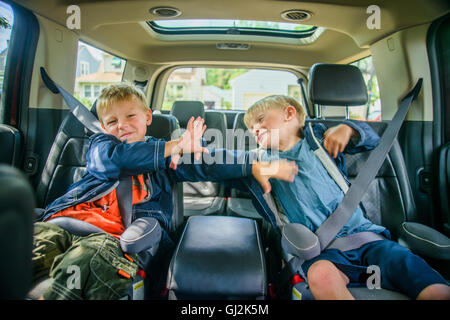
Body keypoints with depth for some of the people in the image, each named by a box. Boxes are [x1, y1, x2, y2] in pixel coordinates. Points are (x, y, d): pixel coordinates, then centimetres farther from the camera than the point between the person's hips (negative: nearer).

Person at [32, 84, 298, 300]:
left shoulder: (168, 156, 23)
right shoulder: (100, 145, 22)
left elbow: (205, 162, 14)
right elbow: (115, 158, -2)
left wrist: (256, 166, 2)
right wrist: (175, 146, -6)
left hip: (115, 234, -1)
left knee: (91, 256, -37)